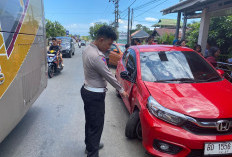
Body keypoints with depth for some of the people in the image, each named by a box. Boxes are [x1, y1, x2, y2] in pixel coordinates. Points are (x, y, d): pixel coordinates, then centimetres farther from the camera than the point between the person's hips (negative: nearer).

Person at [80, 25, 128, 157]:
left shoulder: (87, 49, 4)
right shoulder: (96, 56, -27)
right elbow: (109, 76, -18)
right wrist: (121, 90, -7)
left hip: (87, 90, 10)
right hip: (95, 95, -10)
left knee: (90, 121, 23)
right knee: (96, 125, 3)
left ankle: (90, 145, 42)